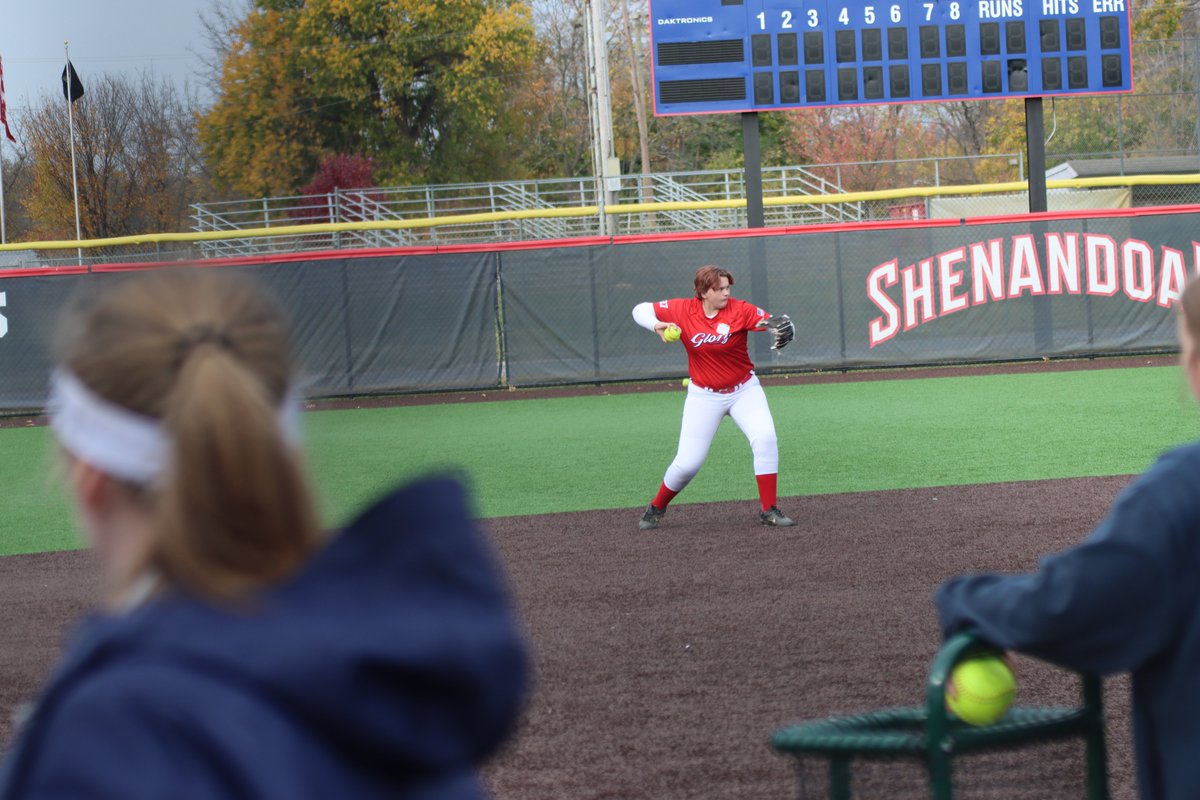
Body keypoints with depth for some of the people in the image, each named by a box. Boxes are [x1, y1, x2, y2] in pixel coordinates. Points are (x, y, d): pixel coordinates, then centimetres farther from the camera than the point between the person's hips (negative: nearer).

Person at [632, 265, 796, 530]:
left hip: (744, 390, 0)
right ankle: (656, 509, 23)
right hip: (704, 396, 0)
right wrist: (656, 325, -26)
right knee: (687, 463, -3)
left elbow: (774, 322, -24)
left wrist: (781, 327, -48)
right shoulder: (683, 310, -10)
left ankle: (769, 510, -10)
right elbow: (641, 309, -4)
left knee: (765, 438, -21)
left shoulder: (740, 310, -15)